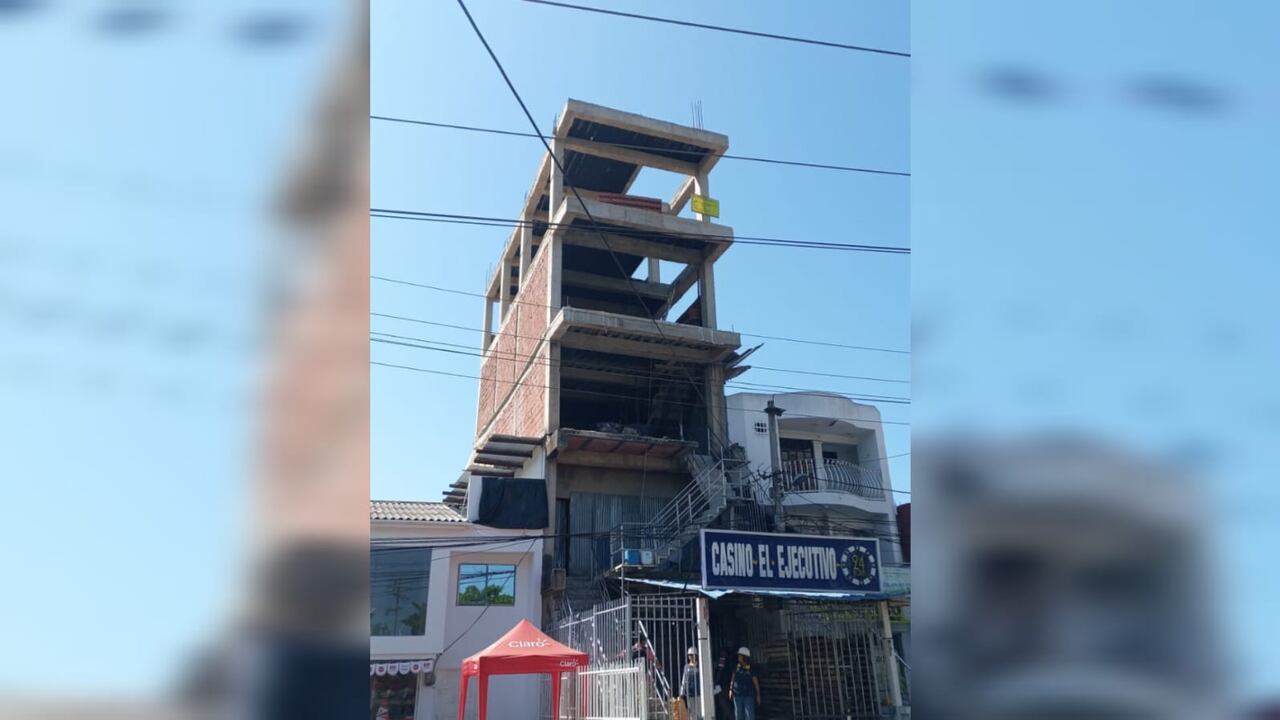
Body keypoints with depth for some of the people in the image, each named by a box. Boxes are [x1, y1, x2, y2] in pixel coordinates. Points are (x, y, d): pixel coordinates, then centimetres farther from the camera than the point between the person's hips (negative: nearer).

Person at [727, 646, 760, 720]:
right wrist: (730, 690, -3)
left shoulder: (751, 669, -7)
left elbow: (756, 683, -2)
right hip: (737, 695, 3)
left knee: (749, 714, -4)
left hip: (748, 695, -3)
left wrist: (758, 695, 0)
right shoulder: (736, 668, 0)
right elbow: (733, 679, 6)